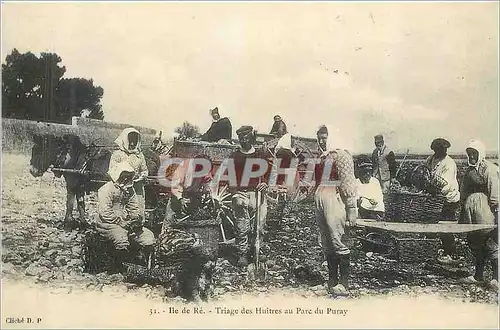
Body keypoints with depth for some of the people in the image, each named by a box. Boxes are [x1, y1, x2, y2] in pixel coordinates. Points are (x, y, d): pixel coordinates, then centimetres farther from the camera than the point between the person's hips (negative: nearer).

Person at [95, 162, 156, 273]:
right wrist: (122, 222, -20)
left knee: (148, 236, -7)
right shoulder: (106, 190, -10)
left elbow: (134, 208, 18)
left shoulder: (129, 189, 14)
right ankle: (117, 267, -15)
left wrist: (137, 219, -4)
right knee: (122, 241, -36)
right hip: (107, 224, -7)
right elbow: (105, 213, -17)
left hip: (125, 222, 7)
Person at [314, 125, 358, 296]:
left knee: (338, 243, -7)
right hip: (320, 203, 9)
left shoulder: (341, 156, -5)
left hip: (335, 203, -8)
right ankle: (332, 281, 19)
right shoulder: (322, 158, 20)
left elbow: (348, 183, -12)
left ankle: (344, 284, -2)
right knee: (327, 245, 11)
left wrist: (351, 208, -17)